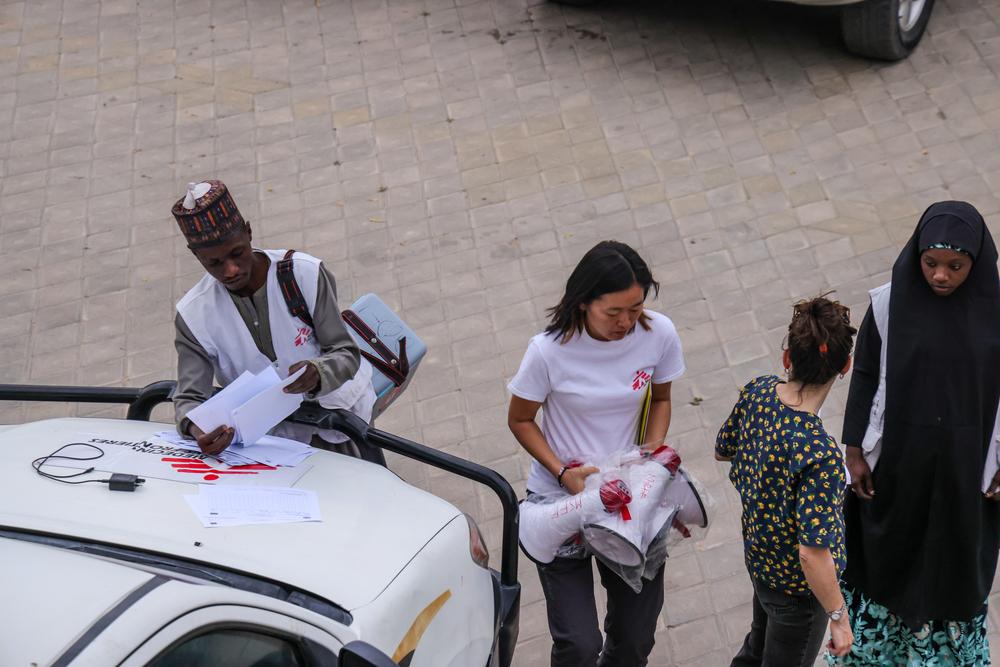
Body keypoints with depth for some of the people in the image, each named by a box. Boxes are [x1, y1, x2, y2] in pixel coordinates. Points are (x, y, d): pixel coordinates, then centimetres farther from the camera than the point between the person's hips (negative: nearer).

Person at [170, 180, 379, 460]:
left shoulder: (305, 273, -11)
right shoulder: (194, 315, -9)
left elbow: (346, 355, -9)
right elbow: (190, 398, -11)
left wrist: (318, 374, -34)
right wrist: (196, 429, -36)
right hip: (272, 442, 2)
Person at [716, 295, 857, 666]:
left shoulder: (757, 392, -18)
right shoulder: (820, 454, -39)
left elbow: (722, 451, 2)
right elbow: (812, 553, -34)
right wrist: (839, 617, -20)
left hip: (759, 559, 6)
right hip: (798, 586, -6)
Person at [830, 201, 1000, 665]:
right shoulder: (889, 303, -15)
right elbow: (864, 376, -4)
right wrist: (854, 450, -3)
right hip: (895, 457, 0)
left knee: (954, 555, 19)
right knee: (885, 549, 20)